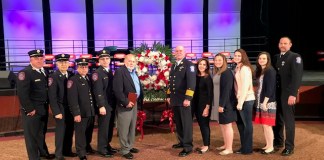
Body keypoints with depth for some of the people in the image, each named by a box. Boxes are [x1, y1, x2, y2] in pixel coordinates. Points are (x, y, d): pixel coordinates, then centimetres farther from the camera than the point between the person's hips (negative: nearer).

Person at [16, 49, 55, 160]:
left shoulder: (44, 72, 9)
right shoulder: (24, 73, -15)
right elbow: (22, 94, -21)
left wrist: (47, 105, 10)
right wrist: (29, 109, -20)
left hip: (43, 109, 8)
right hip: (32, 110, -7)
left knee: (42, 133, 21)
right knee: (32, 135, 5)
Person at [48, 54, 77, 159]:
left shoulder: (72, 75, 5)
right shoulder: (53, 77, -9)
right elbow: (52, 96, -12)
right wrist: (56, 111, -16)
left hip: (71, 107, 5)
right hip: (60, 108, -5)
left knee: (70, 130, 11)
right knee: (61, 130, 1)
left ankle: (67, 150, 26)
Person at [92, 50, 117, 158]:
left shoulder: (110, 72, 14)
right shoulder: (97, 73, -10)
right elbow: (98, 91, -17)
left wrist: (115, 103, 11)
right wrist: (101, 106, -21)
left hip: (112, 104, 8)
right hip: (104, 105, -8)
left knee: (110, 126, 15)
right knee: (103, 127, 0)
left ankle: (107, 145, 28)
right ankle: (102, 148, 11)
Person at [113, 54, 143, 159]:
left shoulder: (134, 72, 14)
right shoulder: (119, 71, -13)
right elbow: (117, 90, -20)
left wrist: (139, 100, 7)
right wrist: (126, 102, -21)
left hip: (134, 103, 9)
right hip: (125, 105, -8)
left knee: (132, 127, 17)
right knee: (124, 128, 1)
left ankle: (130, 146, 31)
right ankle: (125, 150, 12)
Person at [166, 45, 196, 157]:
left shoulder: (189, 65, -6)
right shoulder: (173, 66, 16)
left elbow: (191, 82, -15)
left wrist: (188, 98, -22)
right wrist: (169, 95, 18)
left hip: (184, 99, -7)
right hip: (174, 99, 7)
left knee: (186, 123, -2)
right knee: (178, 122, 14)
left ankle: (188, 146, 5)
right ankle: (182, 142, 28)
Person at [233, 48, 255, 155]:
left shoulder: (245, 68, -12)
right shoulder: (237, 68, 15)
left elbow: (245, 86, -18)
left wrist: (241, 102, -19)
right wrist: (239, 101, 7)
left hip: (246, 100, -9)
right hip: (240, 99, 9)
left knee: (247, 123, 1)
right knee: (240, 123, 14)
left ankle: (247, 148, 12)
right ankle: (243, 147, 25)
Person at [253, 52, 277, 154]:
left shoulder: (270, 71, -11)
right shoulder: (259, 71, 13)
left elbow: (270, 88, -17)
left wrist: (265, 102, -19)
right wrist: (259, 101, 8)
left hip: (268, 102, -8)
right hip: (260, 101, 8)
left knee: (267, 125, -4)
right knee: (263, 124, 11)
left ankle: (271, 147, 7)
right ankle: (267, 145, 21)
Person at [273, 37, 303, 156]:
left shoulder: (295, 57, -5)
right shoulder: (276, 57, 13)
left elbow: (297, 77, -14)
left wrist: (293, 94, -21)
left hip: (288, 94, -5)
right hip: (276, 93, 6)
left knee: (289, 120, 2)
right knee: (277, 119, 12)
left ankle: (289, 147, 13)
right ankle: (278, 142, 28)